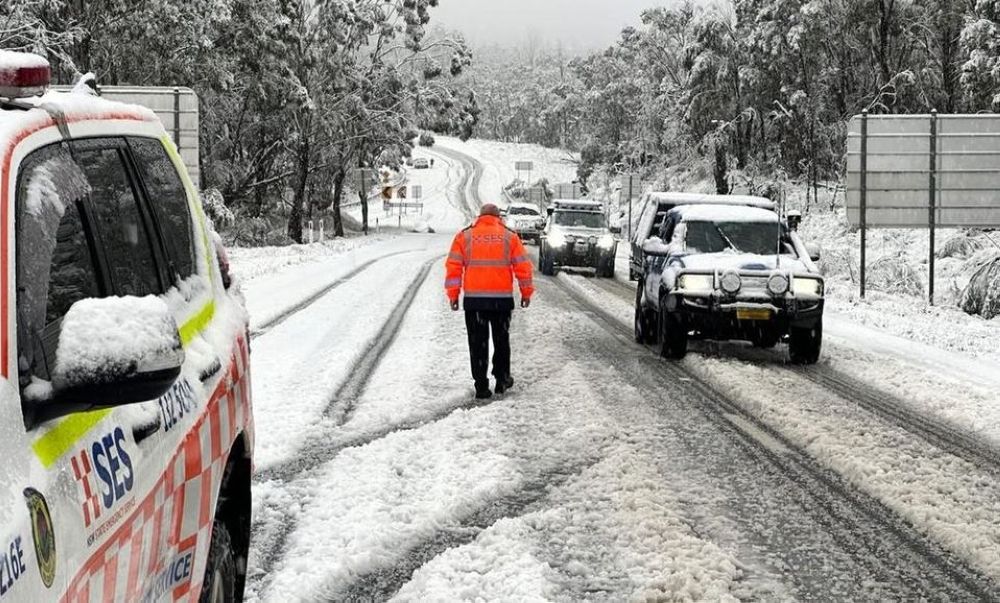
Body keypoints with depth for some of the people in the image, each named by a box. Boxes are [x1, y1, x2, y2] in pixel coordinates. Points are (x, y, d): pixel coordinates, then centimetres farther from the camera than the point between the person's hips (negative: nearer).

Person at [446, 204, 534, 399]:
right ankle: (502, 379, 23)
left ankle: (481, 386, 1)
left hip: (474, 299, 0)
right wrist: (526, 293, 13)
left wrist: (453, 295, 4)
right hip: (502, 298, 0)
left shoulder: (464, 236, 5)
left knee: (478, 343, 3)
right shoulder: (510, 236, 4)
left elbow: (454, 267, 0)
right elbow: (523, 267, 4)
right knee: (501, 340, 17)